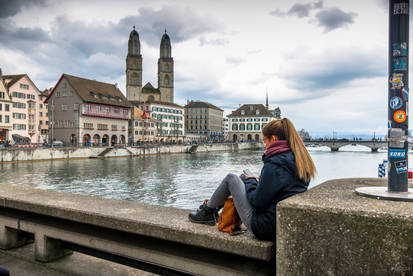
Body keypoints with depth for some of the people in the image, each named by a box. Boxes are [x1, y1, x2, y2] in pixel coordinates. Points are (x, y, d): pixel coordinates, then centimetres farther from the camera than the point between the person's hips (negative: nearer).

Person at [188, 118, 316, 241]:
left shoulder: (274, 164, -24)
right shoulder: (300, 159, 2)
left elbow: (258, 202, -20)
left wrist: (250, 181, -2)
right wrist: (261, 180, 10)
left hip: (265, 228, -8)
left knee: (231, 178, 4)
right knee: (243, 177, 18)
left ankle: (207, 212, 24)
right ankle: (213, 207, 34)